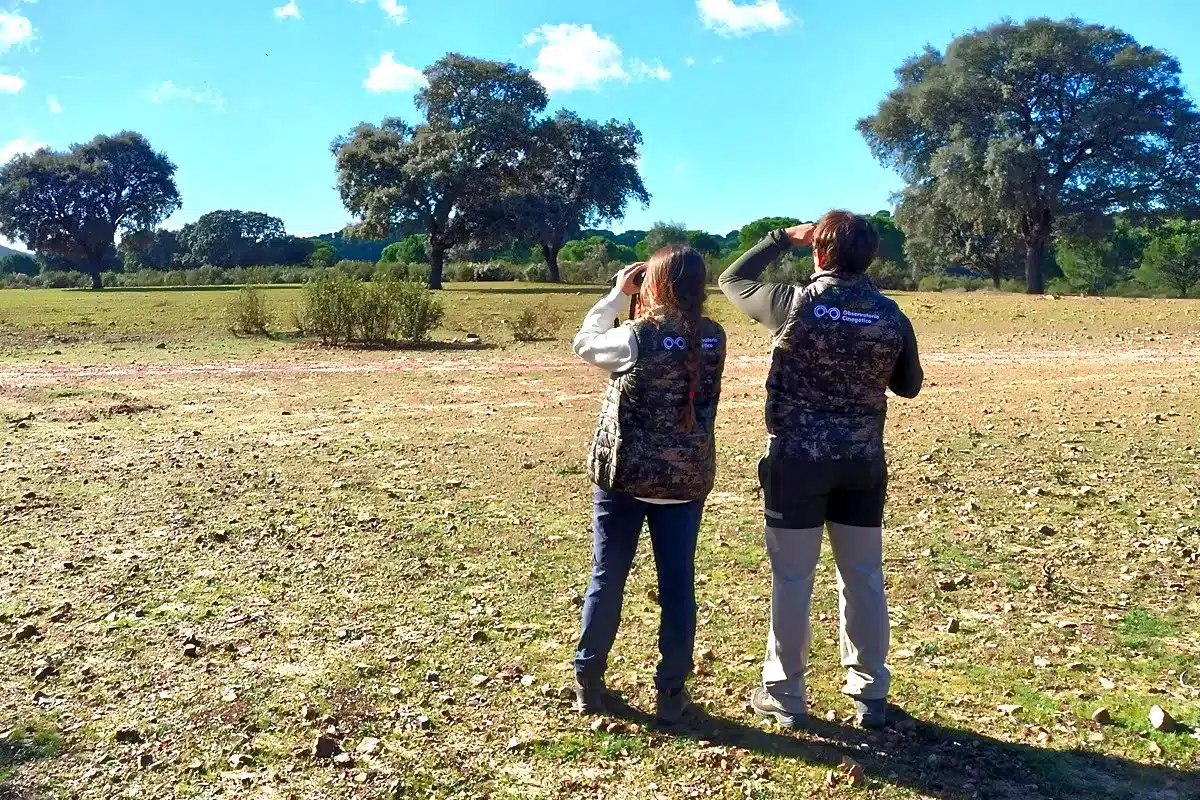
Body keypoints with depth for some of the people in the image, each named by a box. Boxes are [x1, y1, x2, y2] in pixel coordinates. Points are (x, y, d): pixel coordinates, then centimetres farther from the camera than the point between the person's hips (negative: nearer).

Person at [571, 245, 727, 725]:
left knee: (607, 581, 12)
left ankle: (588, 683, 24)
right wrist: (630, 298, 8)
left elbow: (584, 344, 1)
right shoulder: (713, 338, -3)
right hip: (687, 481, 3)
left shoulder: (637, 338, -16)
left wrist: (618, 293, 7)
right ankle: (671, 693, 18)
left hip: (624, 476, -2)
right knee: (678, 587, 10)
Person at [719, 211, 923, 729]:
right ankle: (870, 696, 25)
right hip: (863, 463, 3)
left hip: (797, 460, -3)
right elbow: (908, 386, 12)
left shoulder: (794, 304, -10)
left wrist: (783, 238, 13)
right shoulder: (891, 315, -1)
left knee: (792, 580, 7)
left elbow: (732, 280, 7)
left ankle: (784, 695, 18)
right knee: (864, 579, 14)